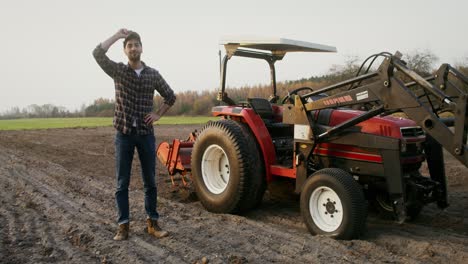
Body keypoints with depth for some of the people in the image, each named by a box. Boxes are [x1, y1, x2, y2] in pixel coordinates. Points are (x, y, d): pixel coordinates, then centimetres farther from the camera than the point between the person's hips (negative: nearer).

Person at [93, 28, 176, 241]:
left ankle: (152, 223, 19)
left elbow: (170, 96, 14)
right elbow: (98, 53, -15)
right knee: (122, 183, 3)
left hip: (146, 133, 1)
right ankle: (123, 225, 14)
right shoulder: (118, 70, 1)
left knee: (150, 181, 7)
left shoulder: (153, 74, 5)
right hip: (124, 133, -1)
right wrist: (117, 35, -10)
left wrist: (158, 114, 2)